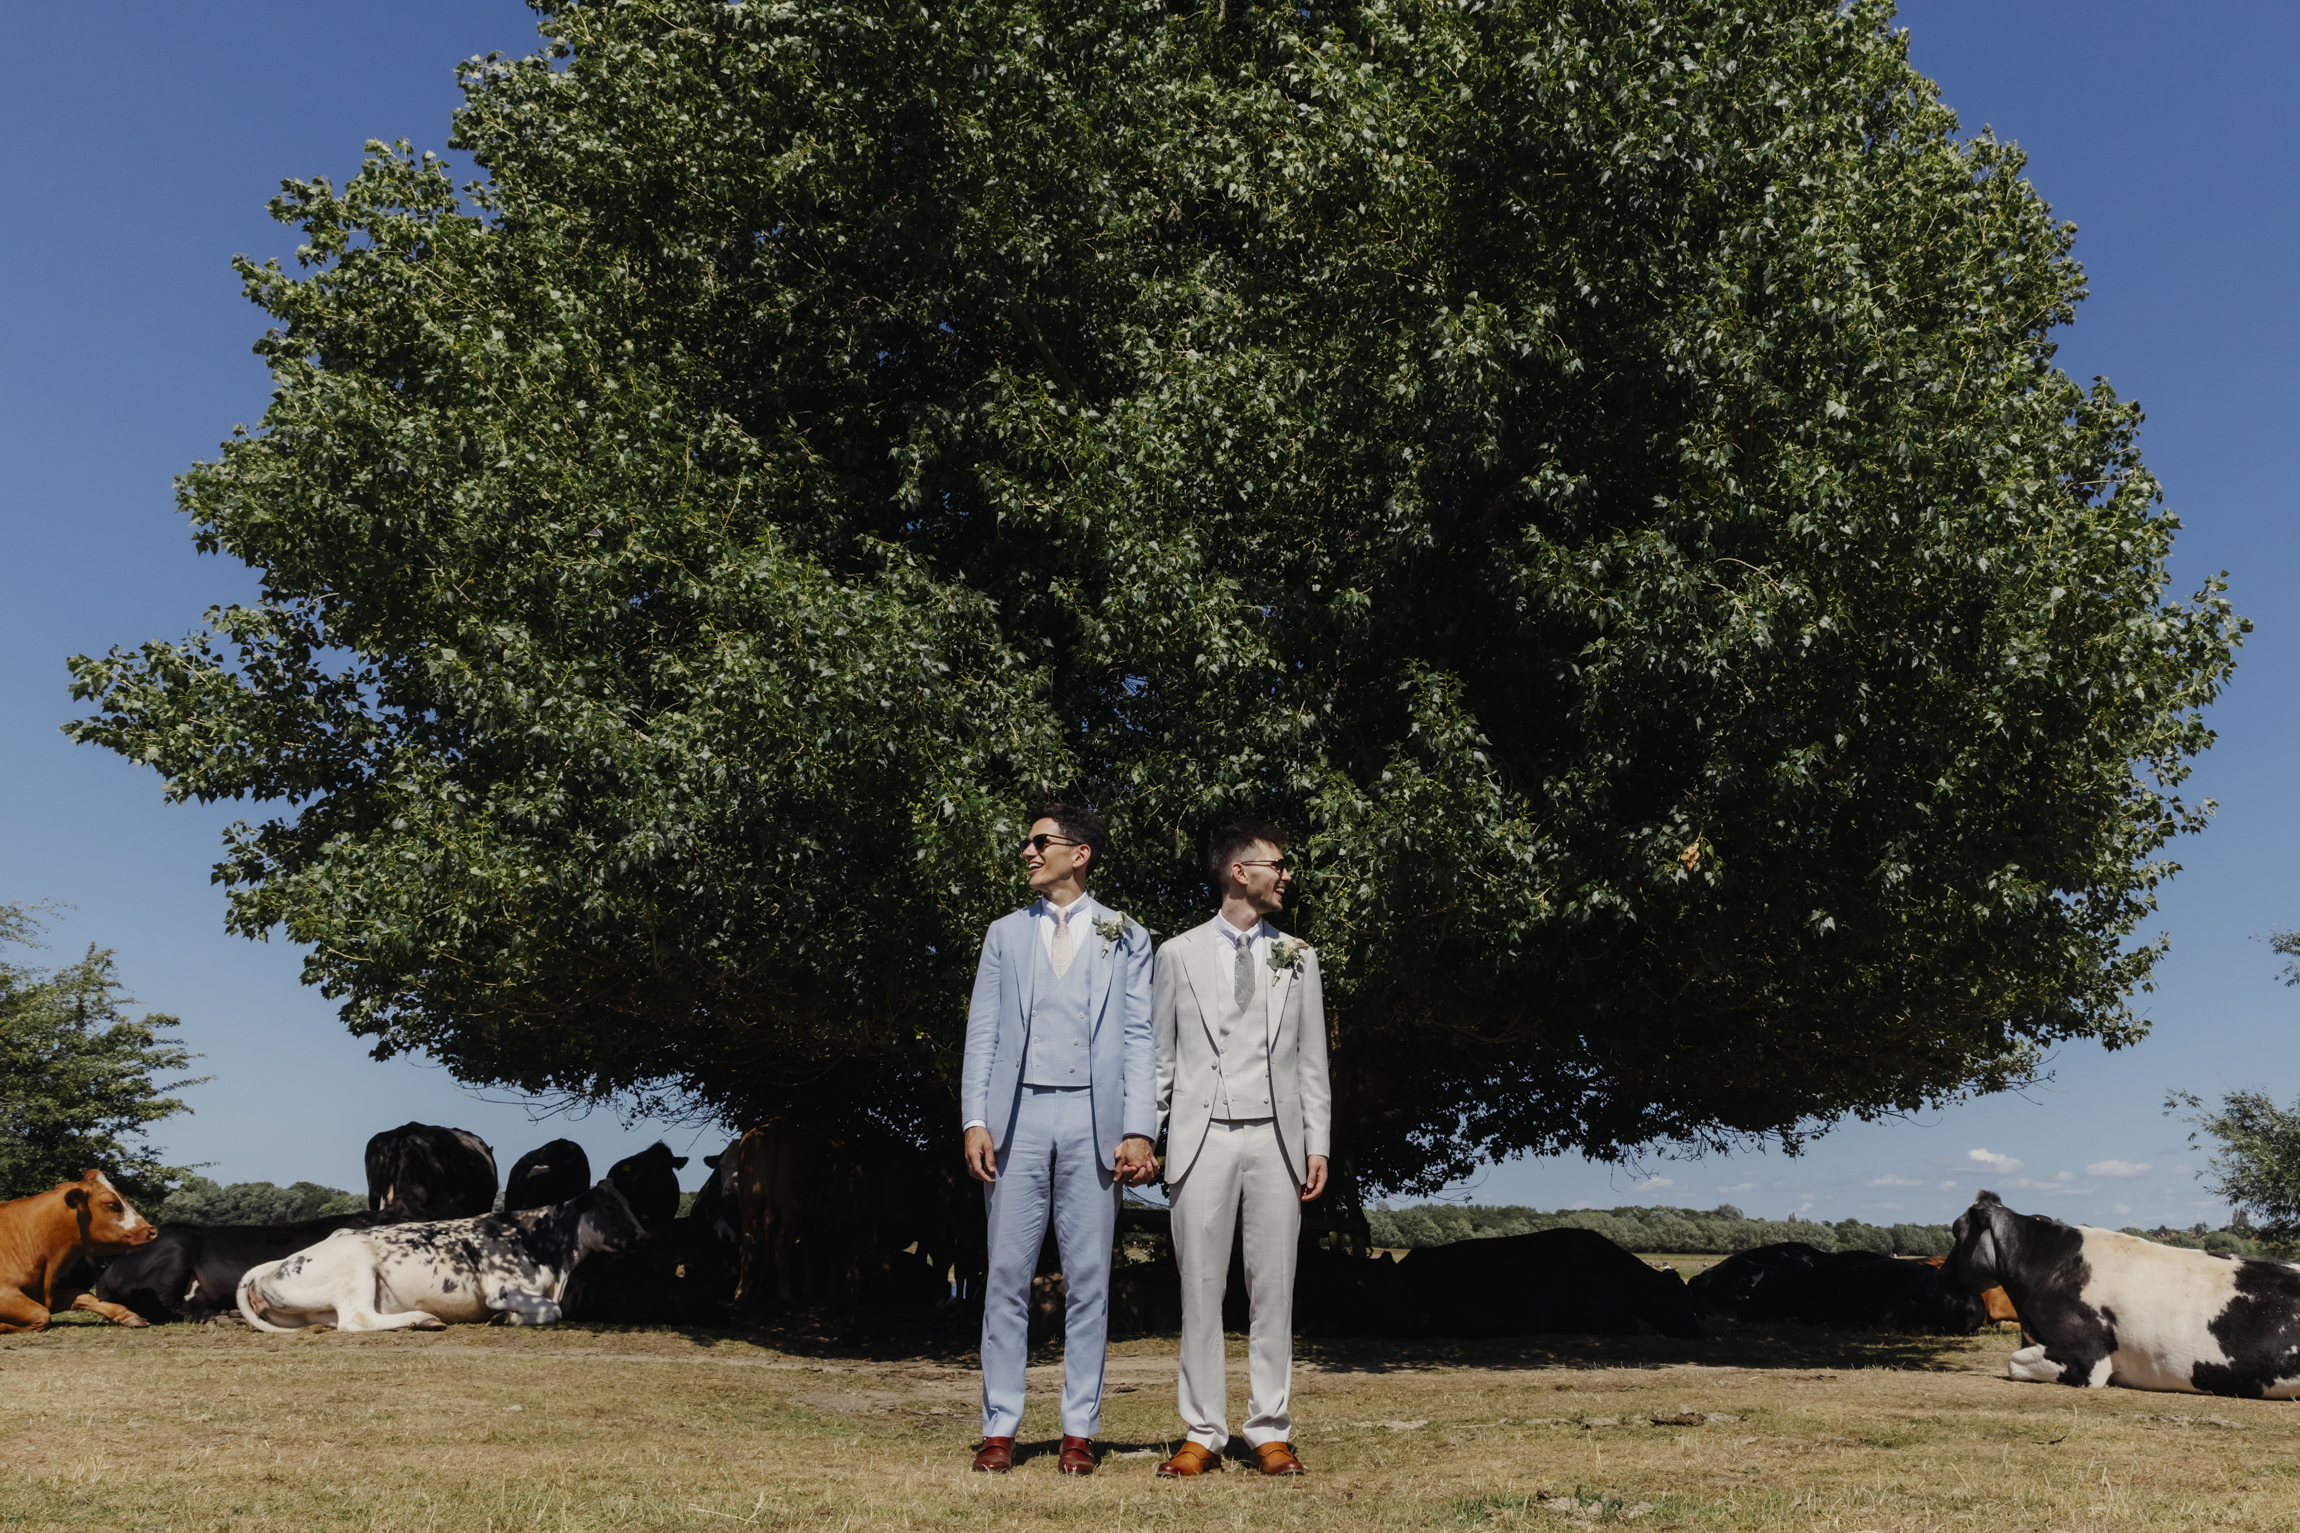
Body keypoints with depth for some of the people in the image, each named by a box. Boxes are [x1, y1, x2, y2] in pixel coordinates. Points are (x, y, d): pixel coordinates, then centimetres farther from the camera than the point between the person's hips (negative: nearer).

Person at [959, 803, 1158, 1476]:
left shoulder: (1126, 938, 9)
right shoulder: (1005, 934, 14)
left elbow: (1139, 1040, 3)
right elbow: (982, 1034, 9)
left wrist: (1139, 1131, -7)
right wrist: (975, 1122, -2)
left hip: (1093, 1118, -1)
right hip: (1019, 1116, 1)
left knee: (1088, 1277, 2)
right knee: (1007, 1274, 2)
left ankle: (1079, 1431, 10)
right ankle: (999, 1428, 9)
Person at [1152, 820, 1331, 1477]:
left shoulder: (1297, 956, 12)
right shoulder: (1179, 953, 7)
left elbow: (1312, 1060, 11)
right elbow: (1160, 1058, 8)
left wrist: (1318, 1144, 3)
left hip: (1275, 1137, 2)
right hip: (1203, 1137, -1)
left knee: (1274, 1288, 3)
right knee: (1200, 1288, 1)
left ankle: (1270, 1433, 11)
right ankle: (1203, 1435, 9)